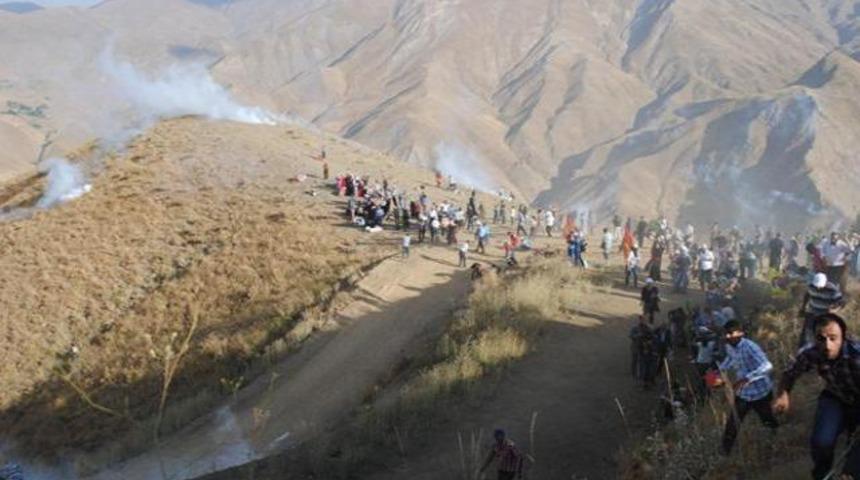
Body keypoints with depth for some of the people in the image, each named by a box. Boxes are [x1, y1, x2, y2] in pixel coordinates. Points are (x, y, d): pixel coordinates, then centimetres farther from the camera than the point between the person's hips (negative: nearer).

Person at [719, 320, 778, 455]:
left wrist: (746, 378, -54)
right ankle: (724, 454, 13)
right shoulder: (729, 347, -7)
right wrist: (719, 370, 4)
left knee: (768, 421, 21)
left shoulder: (750, 347, -31)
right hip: (742, 394, 5)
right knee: (731, 426, 0)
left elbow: (767, 366, -45)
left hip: (760, 393, -5)